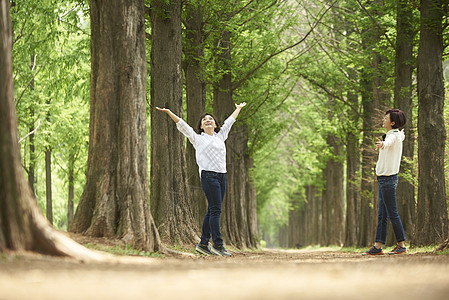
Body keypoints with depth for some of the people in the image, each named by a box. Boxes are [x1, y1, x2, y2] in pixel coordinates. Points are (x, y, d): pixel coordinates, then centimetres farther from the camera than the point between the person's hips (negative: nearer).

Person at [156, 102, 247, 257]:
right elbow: (182, 125, 8)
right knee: (215, 210, -12)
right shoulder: (197, 139, 10)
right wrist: (169, 113, 2)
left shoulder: (220, 136, 22)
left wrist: (238, 109, 47)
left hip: (222, 176, 5)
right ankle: (217, 244, -13)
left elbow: (229, 121, 34)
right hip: (209, 175, -5)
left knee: (212, 211, 5)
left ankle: (203, 244, 9)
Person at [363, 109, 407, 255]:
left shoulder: (394, 135, -14)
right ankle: (378, 246, 9)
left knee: (392, 213, -7)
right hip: (385, 179, 10)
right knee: (382, 215, 8)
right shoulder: (392, 135, 15)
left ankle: (402, 245, -2)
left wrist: (382, 144, -58)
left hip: (388, 179, -10)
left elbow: (389, 141, -39)